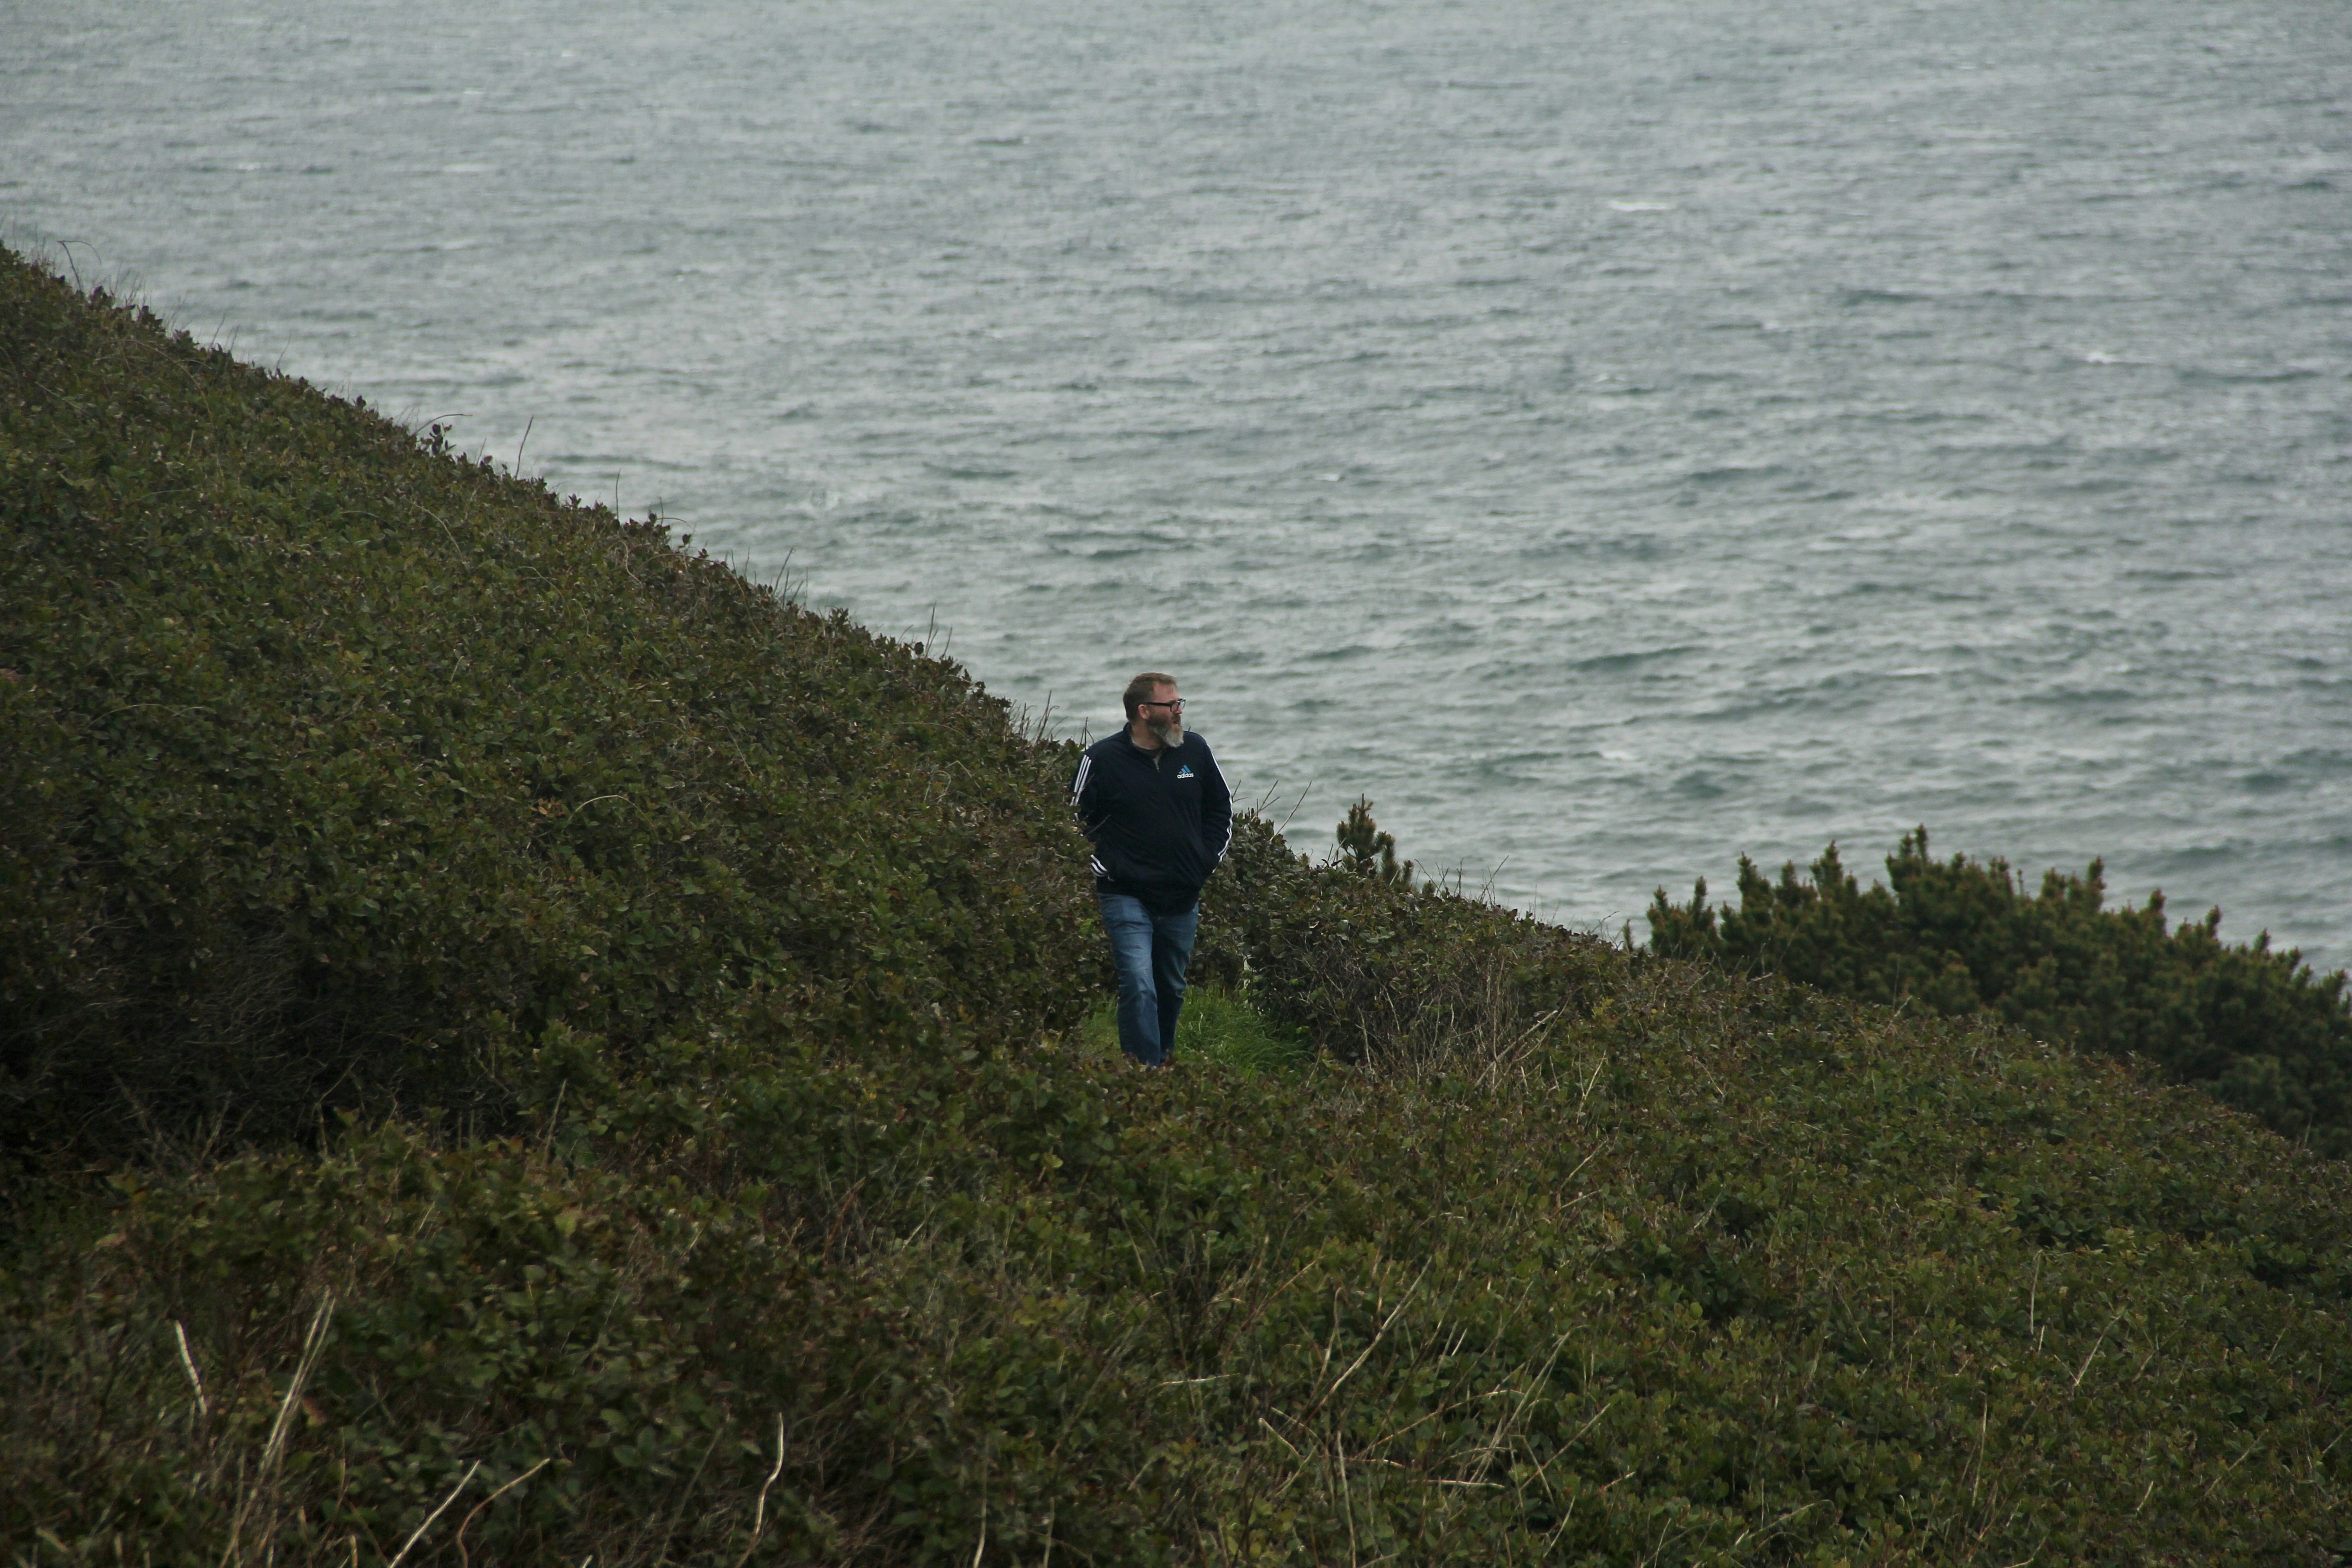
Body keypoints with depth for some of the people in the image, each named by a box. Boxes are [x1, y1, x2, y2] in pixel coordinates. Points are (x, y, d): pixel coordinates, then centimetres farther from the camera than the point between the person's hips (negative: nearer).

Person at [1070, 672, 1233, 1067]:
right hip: (1127, 897, -5)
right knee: (1139, 986, -16)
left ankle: (1165, 1058, 36)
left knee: (1172, 989, 17)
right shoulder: (1103, 759, -6)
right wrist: (1107, 868, -7)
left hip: (1183, 899, 5)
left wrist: (1207, 861, 10)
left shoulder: (1195, 750, 6)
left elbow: (1221, 808, 20)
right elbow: (1077, 822, 0)